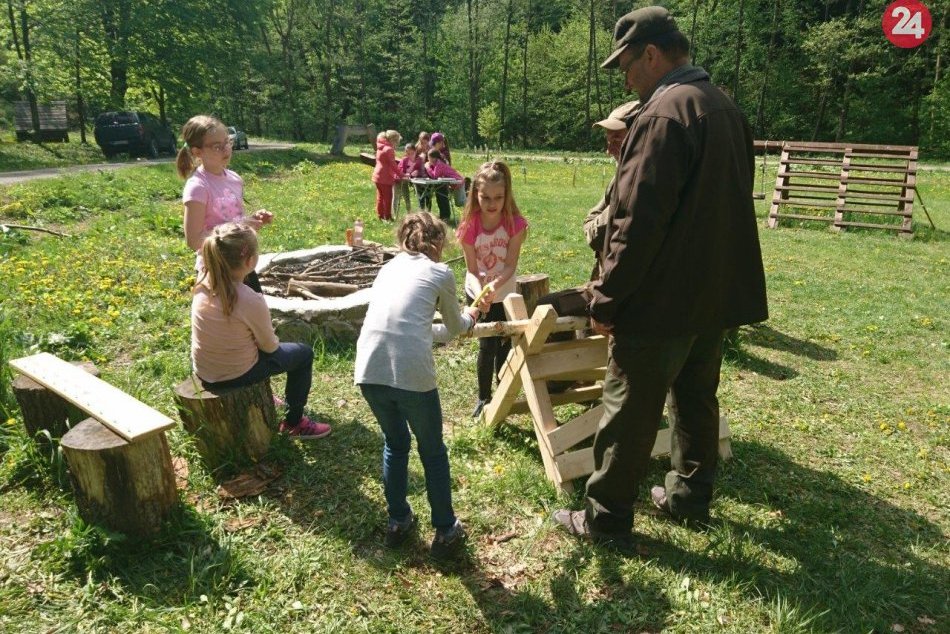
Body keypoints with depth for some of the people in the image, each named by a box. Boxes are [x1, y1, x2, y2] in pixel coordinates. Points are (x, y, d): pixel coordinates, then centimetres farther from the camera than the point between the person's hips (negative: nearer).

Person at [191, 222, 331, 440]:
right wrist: (271, 339, 7)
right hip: (235, 376, -7)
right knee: (304, 353, 13)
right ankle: (293, 422, 23)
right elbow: (270, 346, -14)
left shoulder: (203, 283, -11)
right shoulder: (250, 301, -31)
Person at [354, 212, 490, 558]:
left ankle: (398, 522, 40)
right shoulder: (440, 273, 9)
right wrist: (470, 316, 47)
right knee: (433, 452, 18)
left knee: (395, 444, 28)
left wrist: (454, 322, 48)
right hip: (411, 375, -4)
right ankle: (446, 532, 31)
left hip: (369, 373, 5)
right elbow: (455, 328, 23)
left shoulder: (389, 268, 23)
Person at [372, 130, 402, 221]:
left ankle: (380, 215, 23)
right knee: (387, 197, 0)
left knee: (380, 197, 15)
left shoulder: (380, 147, 12)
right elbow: (393, 165, -18)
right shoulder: (389, 149, -17)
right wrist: (401, 175, -11)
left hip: (377, 175, 9)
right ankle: (387, 217, 5)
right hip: (385, 177, -9)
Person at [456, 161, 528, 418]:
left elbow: (510, 266, -20)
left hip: (505, 293, 1)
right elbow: (472, 269, -17)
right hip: (477, 293, -1)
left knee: (504, 345, 11)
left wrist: (495, 284, -38)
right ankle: (483, 397, 17)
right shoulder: (469, 226, -21)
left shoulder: (515, 223, -21)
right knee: (487, 346, -1)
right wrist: (481, 293, -36)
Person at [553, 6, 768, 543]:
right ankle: (691, 495, 35)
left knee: (631, 410, 2)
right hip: (716, 294, 9)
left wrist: (606, 298, -16)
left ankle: (607, 519, 15)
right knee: (698, 398, 20)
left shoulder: (664, 113, -18)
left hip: (662, 300, -9)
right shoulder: (726, 108, 12)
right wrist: (716, 282, 21)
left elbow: (638, 220, -23)